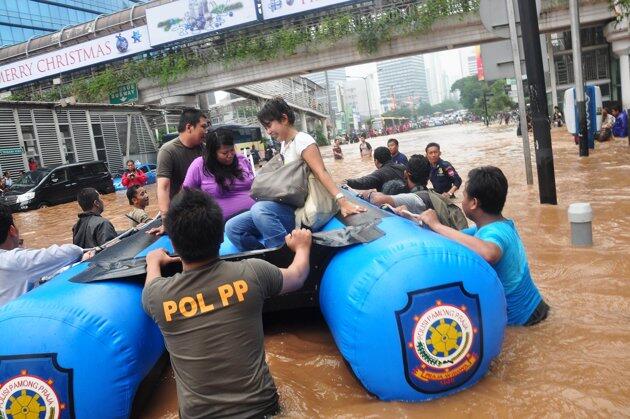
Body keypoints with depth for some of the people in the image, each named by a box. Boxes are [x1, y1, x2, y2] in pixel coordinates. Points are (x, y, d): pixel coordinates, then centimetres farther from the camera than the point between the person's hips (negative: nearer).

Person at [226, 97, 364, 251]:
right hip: (285, 207, 9)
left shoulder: (301, 140, -9)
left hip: (300, 210, -9)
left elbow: (321, 173, -21)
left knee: (260, 209, -37)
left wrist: (342, 201, -32)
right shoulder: (284, 144, 18)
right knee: (232, 227, -8)